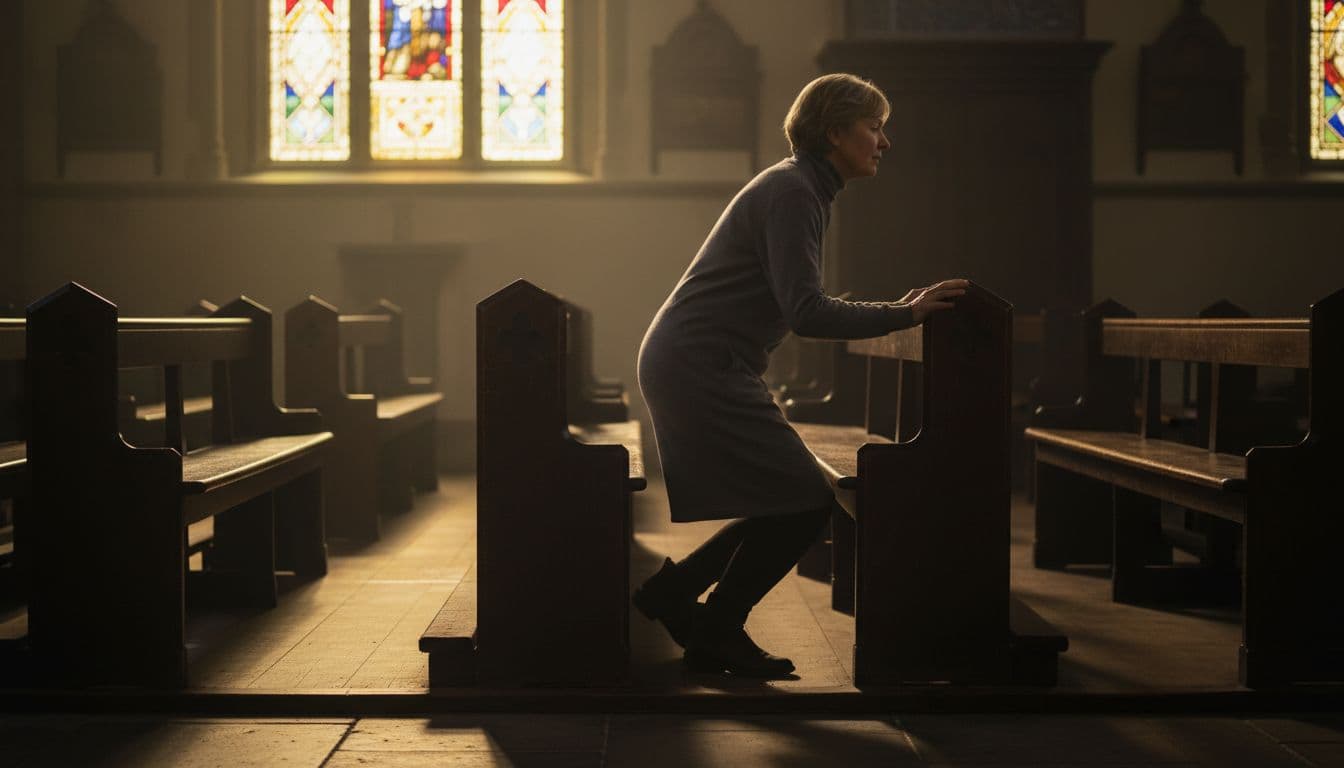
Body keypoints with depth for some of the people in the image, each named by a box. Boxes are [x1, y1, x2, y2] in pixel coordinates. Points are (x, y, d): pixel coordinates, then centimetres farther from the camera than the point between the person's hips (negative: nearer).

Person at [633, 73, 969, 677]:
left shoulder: (802, 189, 19)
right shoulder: (791, 191, -14)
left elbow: (800, 307, 20)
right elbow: (806, 313, -22)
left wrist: (898, 308, 12)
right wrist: (904, 315, -17)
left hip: (685, 367, 10)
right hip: (700, 370, -10)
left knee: (787, 505, 11)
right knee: (805, 501, -10)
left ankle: (669, 591, 19)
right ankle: (715, 634, 0)